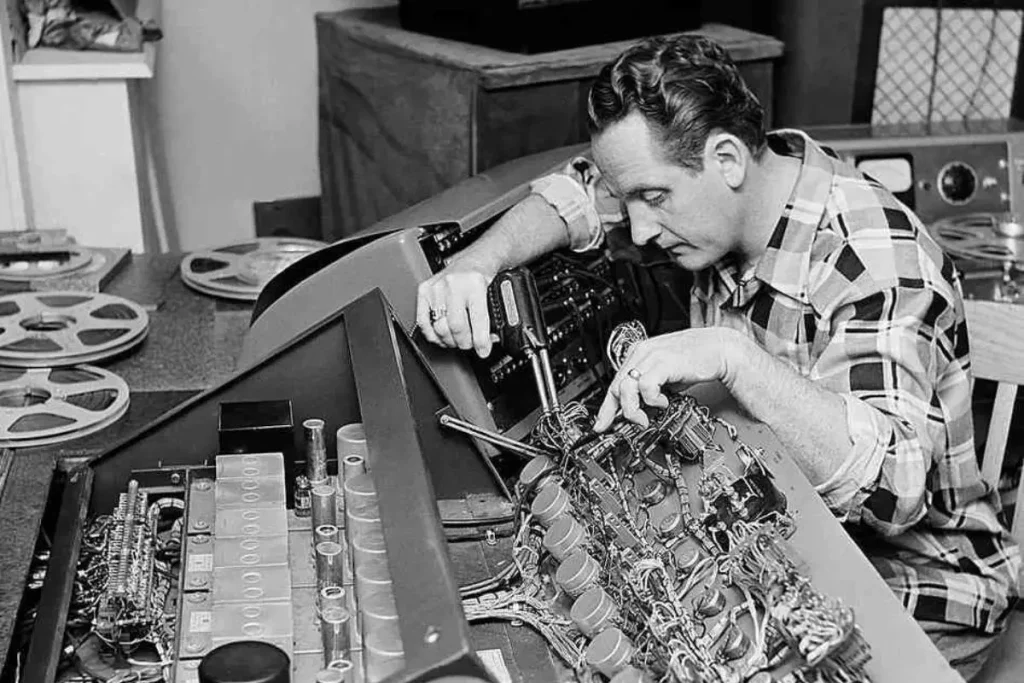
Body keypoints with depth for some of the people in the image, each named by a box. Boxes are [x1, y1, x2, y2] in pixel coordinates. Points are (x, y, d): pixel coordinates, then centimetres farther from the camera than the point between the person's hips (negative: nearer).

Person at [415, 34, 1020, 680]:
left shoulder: (877, 265, -29)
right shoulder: (722, 191, -6)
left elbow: (890, 487, -40)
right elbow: (574, 194, 7)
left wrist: (733, 356, -47)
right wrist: (477, 263, -12)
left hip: (914, 589, -7)